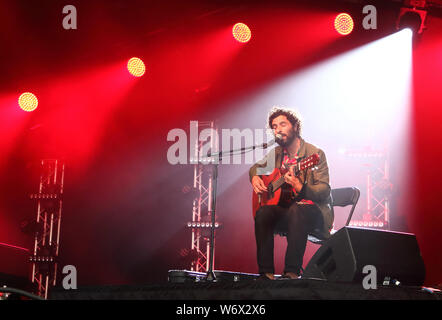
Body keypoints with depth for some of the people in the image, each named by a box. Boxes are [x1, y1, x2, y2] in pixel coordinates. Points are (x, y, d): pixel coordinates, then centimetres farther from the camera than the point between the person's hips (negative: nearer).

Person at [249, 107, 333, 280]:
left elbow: (325, 191, -15)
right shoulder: (276, 154, 10)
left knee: (297, 211, -38)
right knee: (262, 212, -26)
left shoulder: (315, 153, -8)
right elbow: (256, 167, 29)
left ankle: (292, 271, -37)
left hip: (313, 210, -5)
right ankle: (266, 272, -24)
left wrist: (300, 187, -33)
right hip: (284, 208, 5)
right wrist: (254, 177, 5)